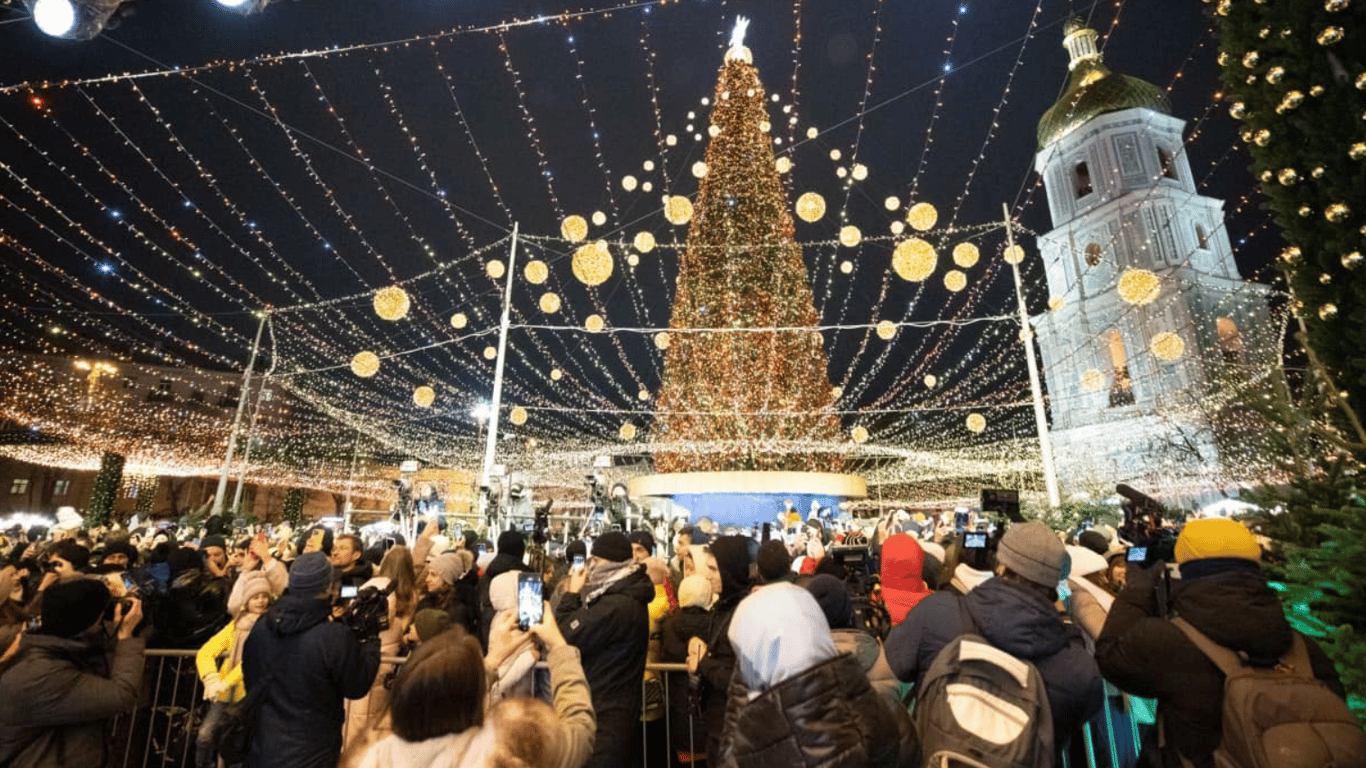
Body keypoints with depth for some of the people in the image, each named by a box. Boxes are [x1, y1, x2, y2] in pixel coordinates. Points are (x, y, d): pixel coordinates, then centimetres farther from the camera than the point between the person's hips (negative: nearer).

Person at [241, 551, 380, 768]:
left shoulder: (260, 627, -8)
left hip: (260, 750, 6)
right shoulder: (335, 637, -29)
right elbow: (358, 687, -14)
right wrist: (371, 639, -4)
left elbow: (249, 679, 9)